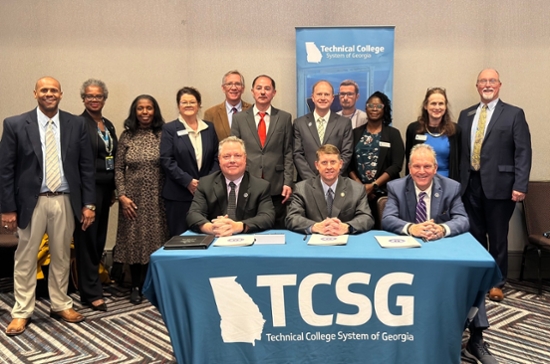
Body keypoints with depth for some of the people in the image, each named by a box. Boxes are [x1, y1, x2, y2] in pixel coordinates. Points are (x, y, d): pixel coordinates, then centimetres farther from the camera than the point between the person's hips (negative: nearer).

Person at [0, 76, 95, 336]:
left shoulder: (77, 124, 3)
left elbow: (86, 166, 3)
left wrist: (88, 203, -1)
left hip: (66, 201, 2)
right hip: (32, 201, -1)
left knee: (62, 257, 14)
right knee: (25, 258, 7)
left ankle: (60, 305, 29)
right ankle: (22, 312, 20)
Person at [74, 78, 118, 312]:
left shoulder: (108, 125, 14)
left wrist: (113, 189, 14)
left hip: (105, 188, 7)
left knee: (99, 238, 12)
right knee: (87, 239, 0)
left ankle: (90, 282, 26)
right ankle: (91, 293, 8)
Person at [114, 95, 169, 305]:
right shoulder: (127, 136, 4)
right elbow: (118, 168, 4)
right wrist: (122, 195, -5)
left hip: (157, 197, -1)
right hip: (133, 198, 1)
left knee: (155, 239, 3)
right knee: (134, 239, 5)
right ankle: (136, 286, 18)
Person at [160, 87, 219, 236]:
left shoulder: (209, 128, 12)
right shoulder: (169, 129, 1)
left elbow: (216, 157, 10)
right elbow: (167, 160, -6)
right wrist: (188, 181, -14)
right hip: (179, 195, -3)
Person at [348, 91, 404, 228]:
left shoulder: (393, 133, 4)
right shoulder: (356, 133, 10)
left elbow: (396, 165, -4)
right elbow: (348, 163, 6)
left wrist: (373, 185, -11)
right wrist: (360, 185, -7)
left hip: (384, 192, -1)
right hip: (358, 192, 1)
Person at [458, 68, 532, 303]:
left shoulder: (514, 114, 1)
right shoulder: (466, 115, 13)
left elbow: (523, 152, -5)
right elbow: (459, 150, 11)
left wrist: (520, 186, -14)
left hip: (498, 185, -3)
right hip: (470, 184, 3)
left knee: (497, 237, 7)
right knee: (474, 235, 9)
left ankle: (497, 283, 21)